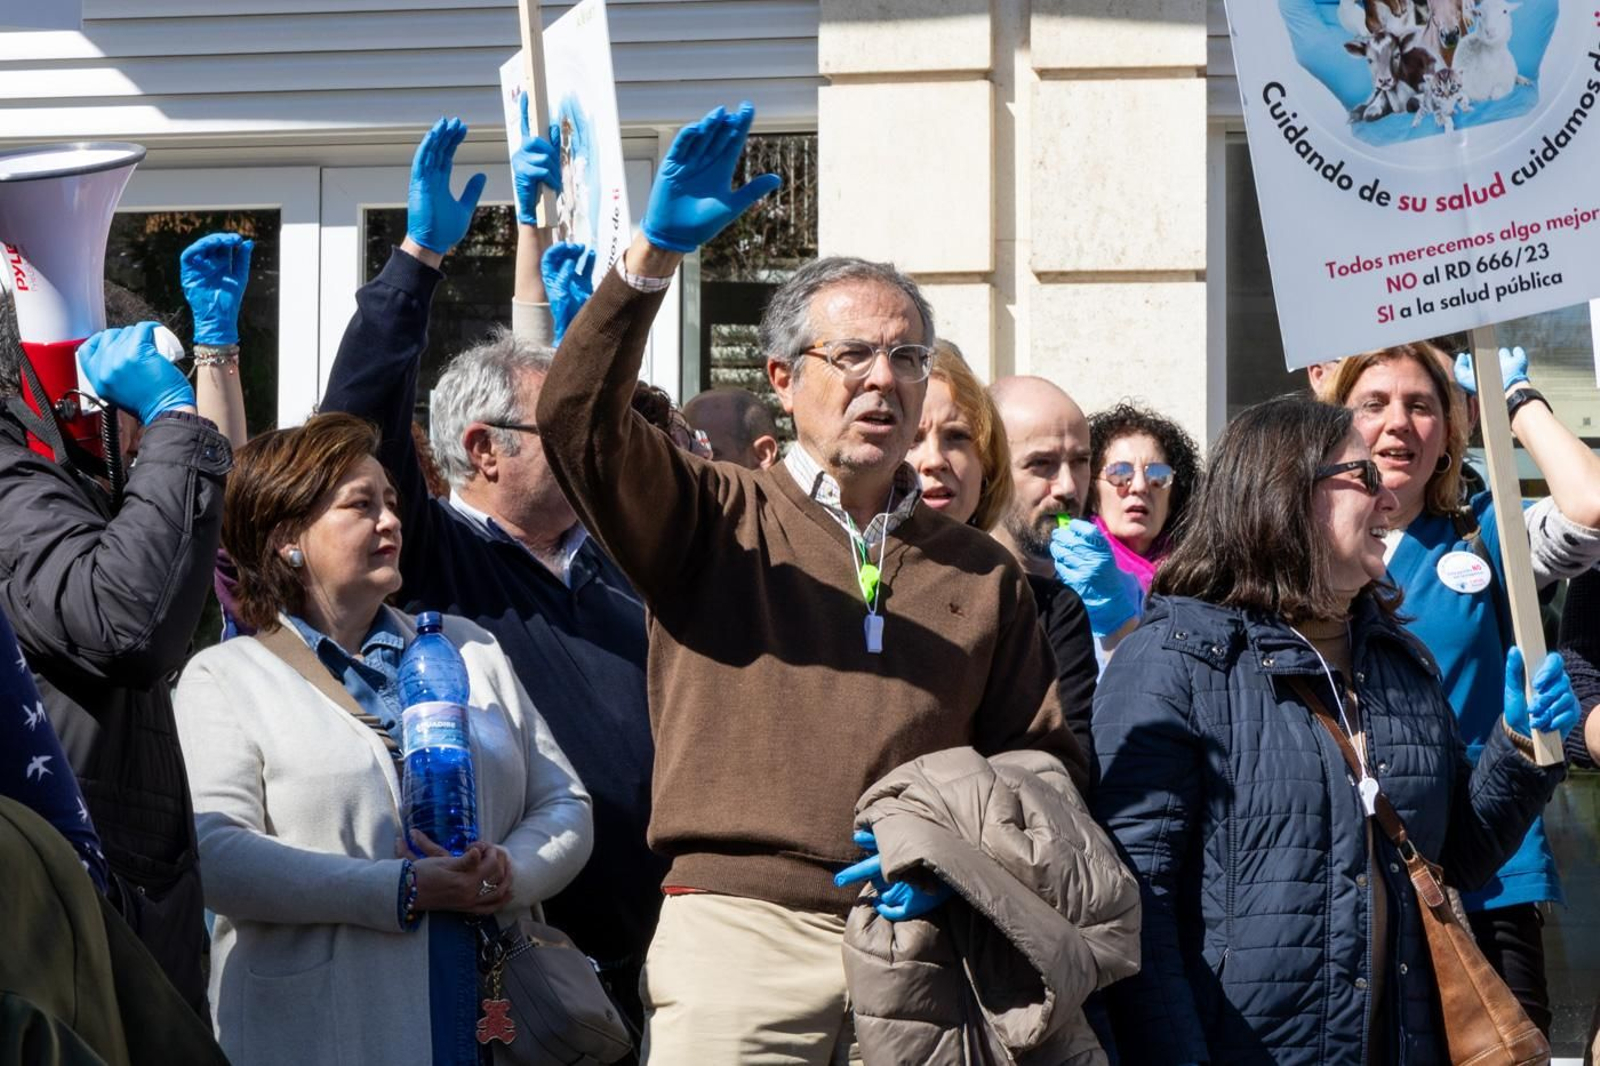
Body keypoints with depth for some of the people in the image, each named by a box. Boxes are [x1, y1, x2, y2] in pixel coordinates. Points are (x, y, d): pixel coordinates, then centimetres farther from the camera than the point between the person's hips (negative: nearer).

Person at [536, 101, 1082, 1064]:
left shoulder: (983, 574, 17)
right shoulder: (717, 520, 9)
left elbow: (1043, 761, 15)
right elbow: (579, 419, -8)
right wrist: (654, 256, -18)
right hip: (740, 927, -3)